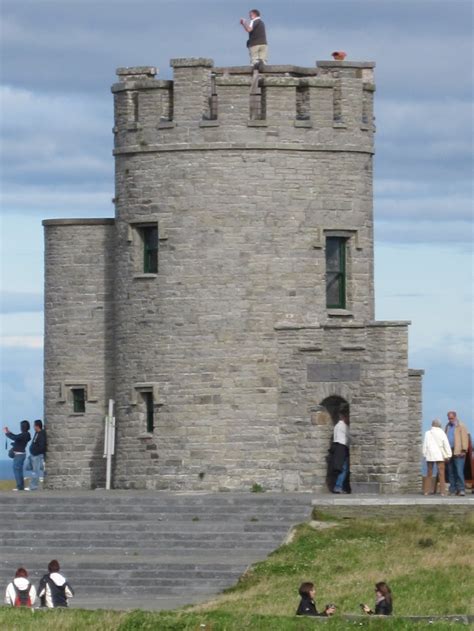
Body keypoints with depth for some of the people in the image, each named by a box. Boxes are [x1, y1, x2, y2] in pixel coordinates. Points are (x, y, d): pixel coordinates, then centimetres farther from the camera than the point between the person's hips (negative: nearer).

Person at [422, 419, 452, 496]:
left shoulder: (427, 433, 2)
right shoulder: (441, 433, -4)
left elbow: (425, 444, 3)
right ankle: (442, 491, -6)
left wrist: (424, 454, 9)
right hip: (439, 455, -2)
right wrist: (448, 455, 0)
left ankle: (426, 491, 9)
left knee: (429, 473, 10)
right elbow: (446, 444, -5)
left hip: (429, 455, 2)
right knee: (441, 474, 0)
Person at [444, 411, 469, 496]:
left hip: (458, 453, -6)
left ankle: (461, 489, -13)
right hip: (449, 453, 6)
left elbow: (464, 438, -5)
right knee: (451, 473, 4)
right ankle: (453, 490, 6)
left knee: (459, 472, -12)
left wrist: (464, 450, -13)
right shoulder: (447, 427, 18)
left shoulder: (461, 426, 1)